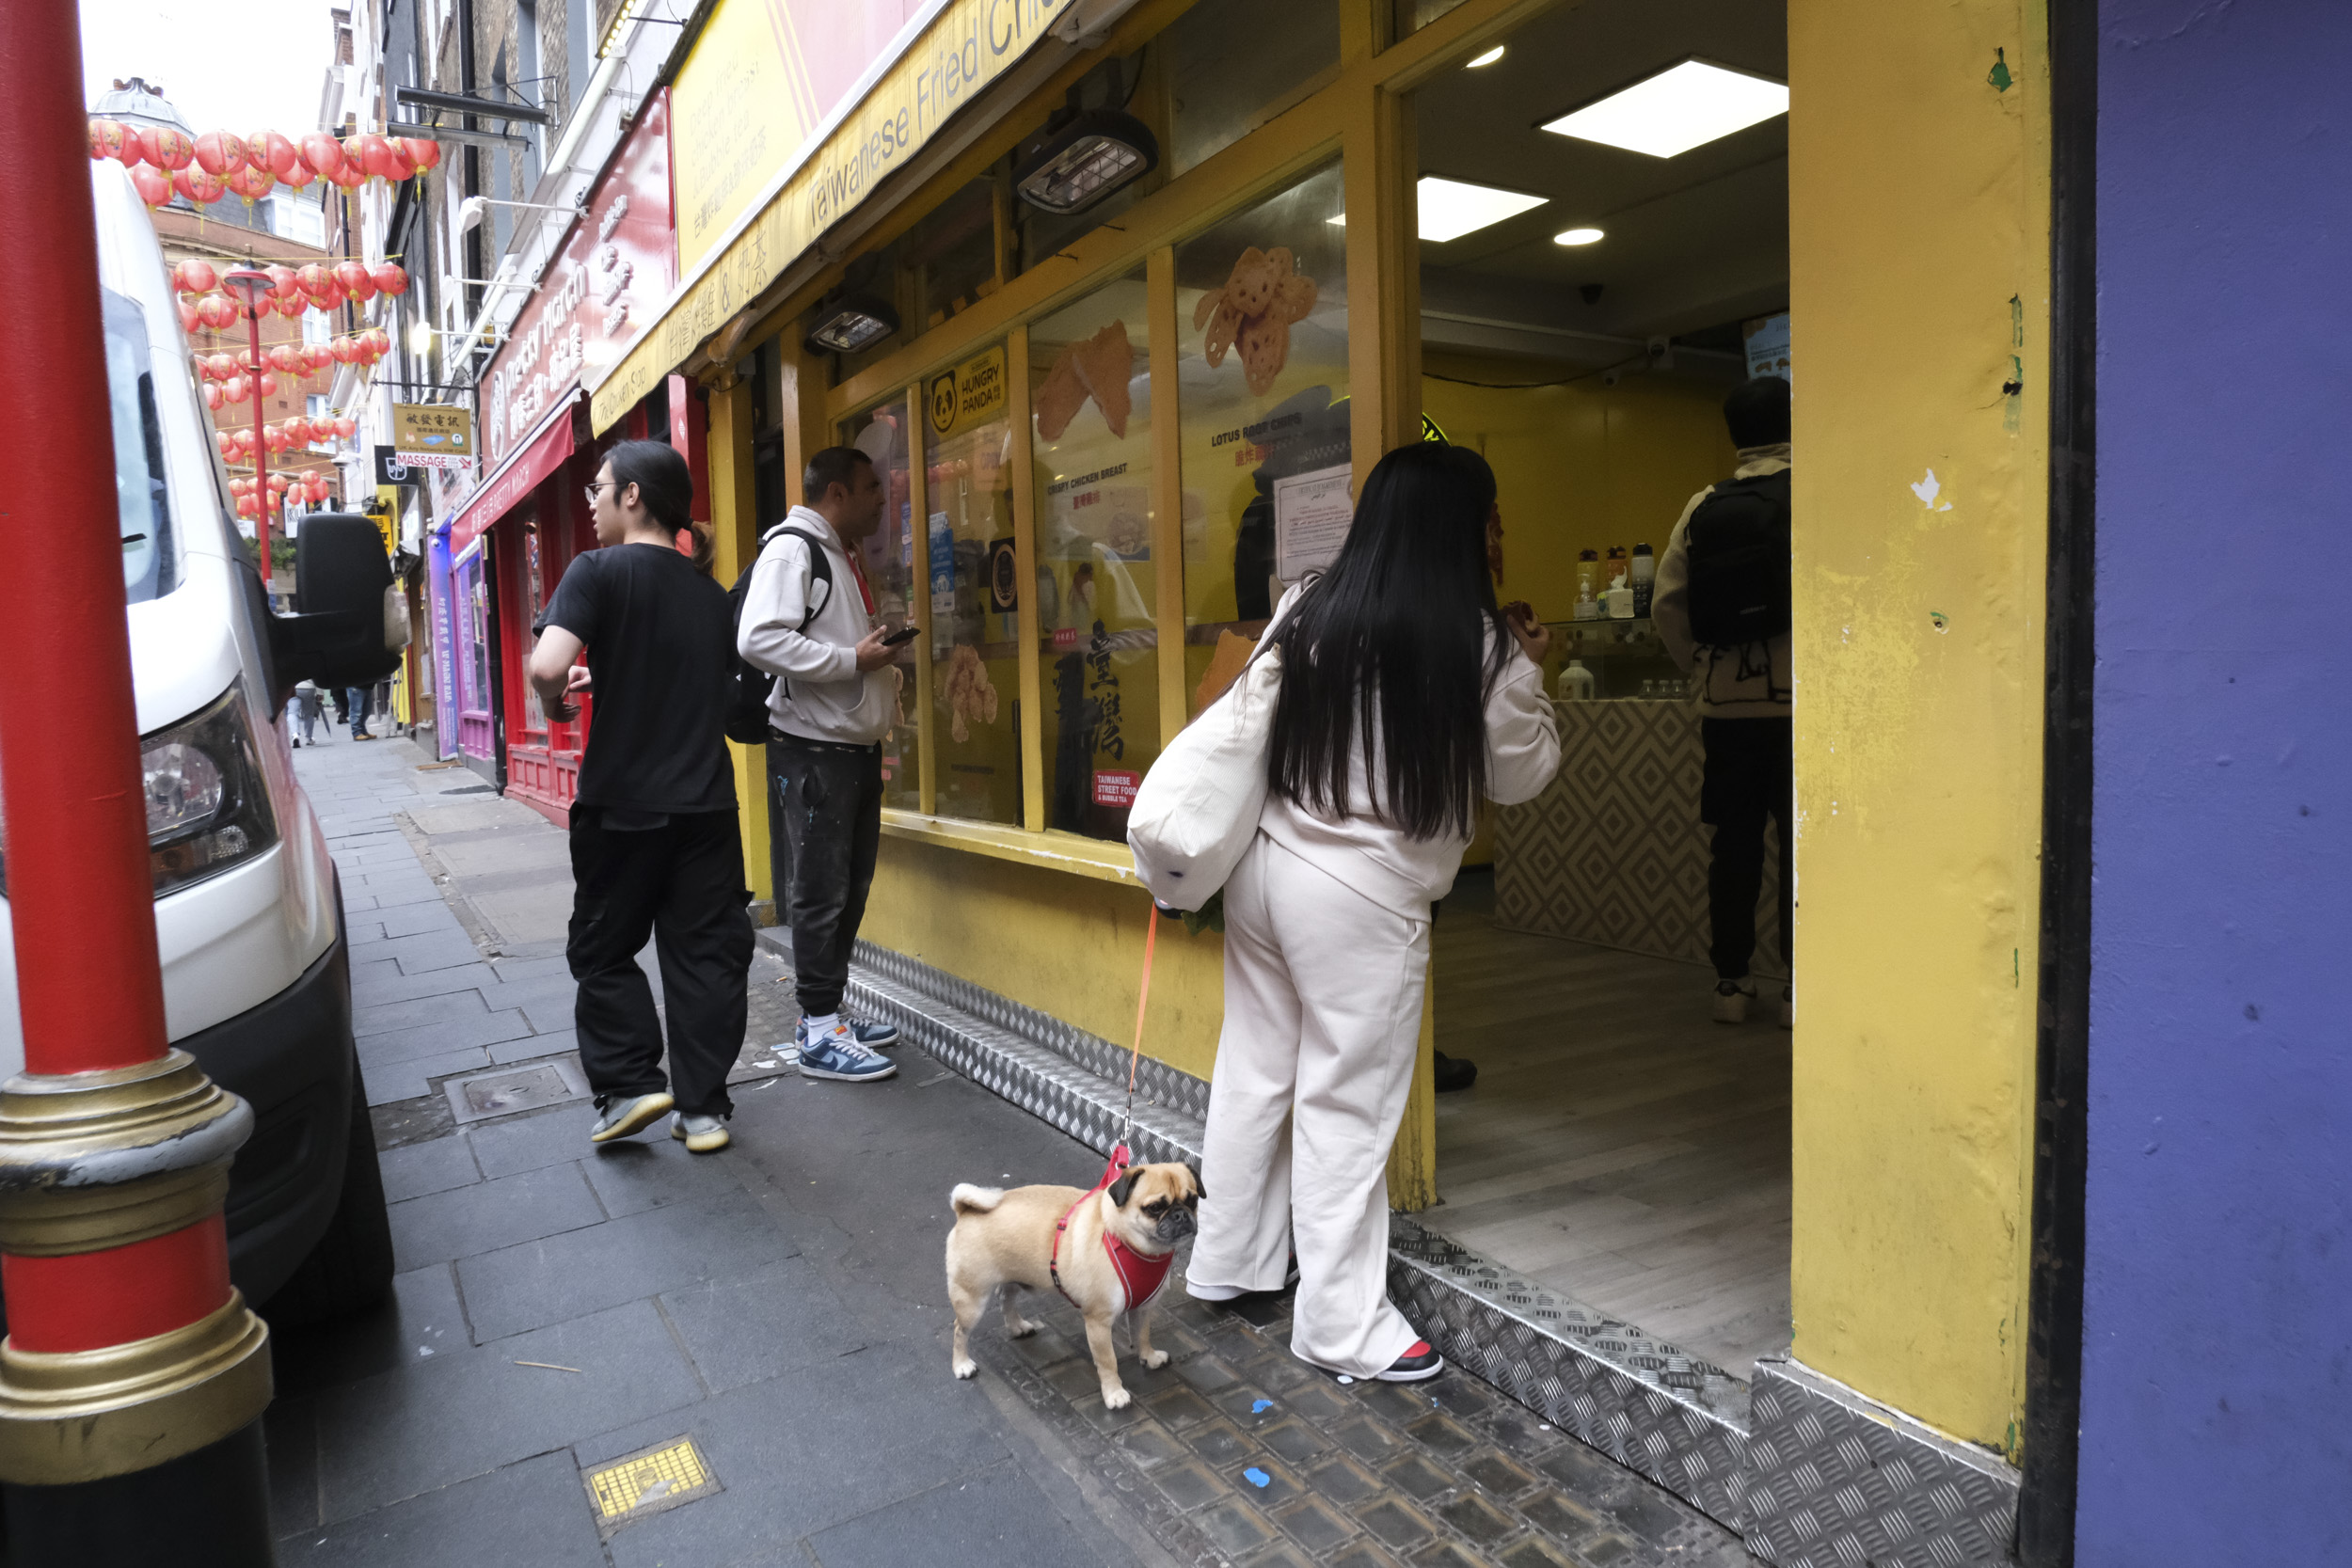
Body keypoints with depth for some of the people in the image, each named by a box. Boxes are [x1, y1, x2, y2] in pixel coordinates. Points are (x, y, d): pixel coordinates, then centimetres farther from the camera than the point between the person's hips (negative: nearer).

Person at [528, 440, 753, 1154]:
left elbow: (546, 666, -23)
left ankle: (629, 1086, 9)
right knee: (706, 954, 9)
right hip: (706, 801, 4)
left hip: (623, 801, -4)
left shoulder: (598, 571, -8)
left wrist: (556, 702, -1)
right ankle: (702, 1108, 14)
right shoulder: (708, 591, 10)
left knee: (604, 949, 14)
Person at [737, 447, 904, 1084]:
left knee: (851, 886, 14)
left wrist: (883, 658, 12)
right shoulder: (791, 549, -11)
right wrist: (853, 659, -20)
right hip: (811, 749, -10)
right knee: (818, 892, -4)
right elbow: (758, 640, -24)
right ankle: (819, 1036, 4)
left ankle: (828, 1012, 25)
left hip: (856, 746, 10)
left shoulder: (846, 556, 19)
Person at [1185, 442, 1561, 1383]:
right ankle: (1341, 1325, 19)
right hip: (1363, 894, -6)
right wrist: (1527, 670, 12)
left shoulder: (1305, 611, 2)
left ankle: (1226, 1263, 35)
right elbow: (1521, 775, 0)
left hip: (1266, 863, 6)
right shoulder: (1473, 643, -12)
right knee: (1347, 1105, 5)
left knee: (1254, 1068, 18)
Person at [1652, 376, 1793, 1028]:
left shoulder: (1703, 507, 4)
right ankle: (1799, 986, 7)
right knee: (1801, 844, 4)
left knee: (1734, 842, 10)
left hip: (1726, 702, 3)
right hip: (1797, 697, -3)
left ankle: (1731, 981, 16)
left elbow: (1666, 605, 4)